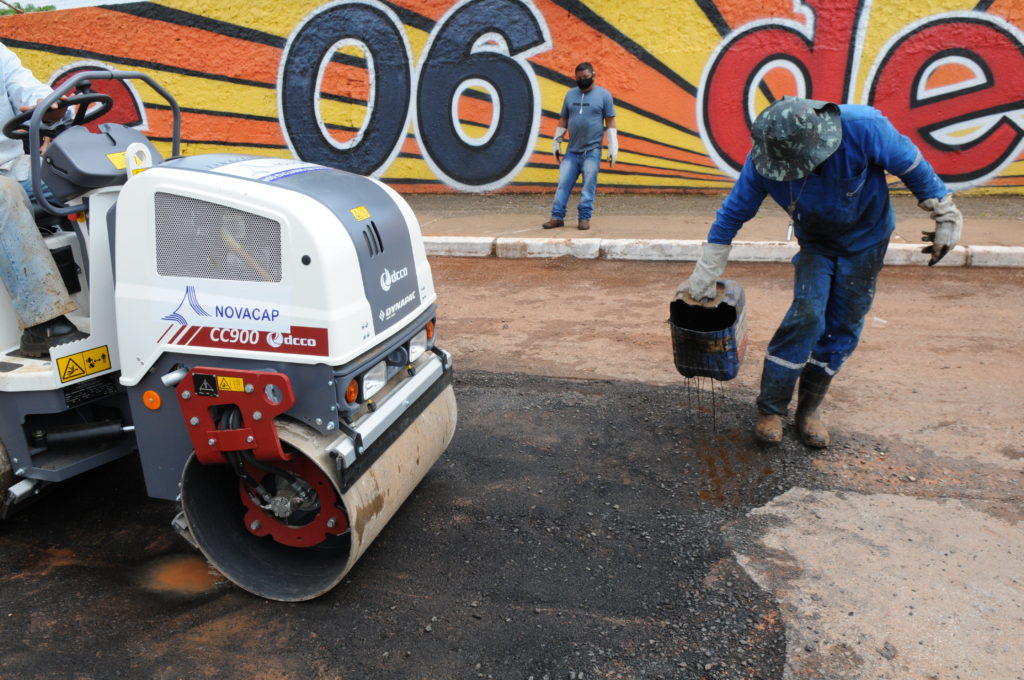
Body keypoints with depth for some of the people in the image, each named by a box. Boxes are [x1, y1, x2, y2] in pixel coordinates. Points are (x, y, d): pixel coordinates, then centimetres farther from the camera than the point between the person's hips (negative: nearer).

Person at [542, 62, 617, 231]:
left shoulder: (603, 95, 2)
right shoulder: (570, 94, 12)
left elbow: (610, 122, 1)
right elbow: (563, 120, 17)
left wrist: (612, 148, -4)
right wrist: (556, 142, 15)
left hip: (592, 150, -3)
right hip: (572, 150, 4)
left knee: (589, 186, -1)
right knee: (563, 184, 1)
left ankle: (584, 218, 6)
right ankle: (557, 217, 5)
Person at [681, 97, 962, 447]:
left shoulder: (864, 128, -33)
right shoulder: (762, 159, -26)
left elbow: (911, 164, -16)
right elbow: (731, 215, -17)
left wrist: (945, 217, -6)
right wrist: (701, 280, -15)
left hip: (866, 239, 0)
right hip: (816, 243, 0)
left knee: (843, 328, 1)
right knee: (806, 315, -19)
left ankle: (809, 408, 16)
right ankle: (770, 409, -7)